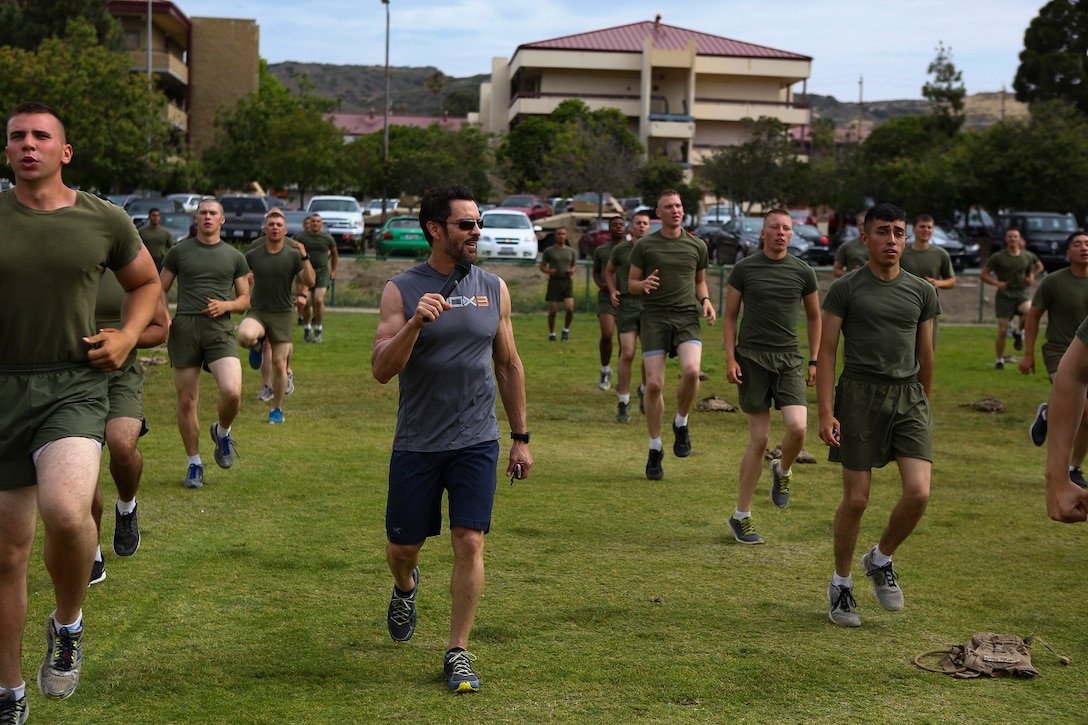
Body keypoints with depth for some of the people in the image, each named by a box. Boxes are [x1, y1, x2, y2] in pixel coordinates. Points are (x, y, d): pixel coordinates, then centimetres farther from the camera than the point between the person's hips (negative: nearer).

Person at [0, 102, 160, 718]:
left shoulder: (105, 221, 3)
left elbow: (146, 282, 19)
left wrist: (128, 335, 2)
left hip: (73, 387, -1)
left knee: (66, 512, -30)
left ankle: (68, 624, 2)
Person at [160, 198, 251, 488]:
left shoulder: (235, 257, 12)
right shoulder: (179, 252, 11)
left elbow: (244, 301, 14)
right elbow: (160, 290, 14)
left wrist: (226, 305, -7)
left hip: (219, 330, 0)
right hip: (183, 329, 1)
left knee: (232, 392, -21)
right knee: (186, 401, 3)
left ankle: (222, 432, 13)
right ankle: (194, 465, 17)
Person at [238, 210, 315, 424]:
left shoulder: (293, 255, -2)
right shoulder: (252, 256, 1)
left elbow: (310, 282, -14)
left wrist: (304, 256, -23)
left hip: (283, 314, 0)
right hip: (258, 312, 0)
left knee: (279, 364, 2)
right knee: (245, 336, -34)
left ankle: (277, 410, 20)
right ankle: (258, 345, 3)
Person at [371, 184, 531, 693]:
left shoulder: (493, 289, 4)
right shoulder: (401, 291, -5)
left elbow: (508, 365, 11)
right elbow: (381, 370, -12)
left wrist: (520, 438, 10)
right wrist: (415, 323, -28)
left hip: (477, 443, 1)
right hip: (416, 445, -1)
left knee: (469, 544, -5)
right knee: (403, 546, 10)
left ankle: (458, 653, 7)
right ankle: (405, 587, 46)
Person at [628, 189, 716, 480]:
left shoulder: (697, 246, 11)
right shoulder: (645, 246, 5)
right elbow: (631, 284, 10)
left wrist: (705, 300, 3)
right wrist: (644, 284, -12)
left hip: (687, 316, 1)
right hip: (654, 317, -1)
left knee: (691, 370, -25)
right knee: (654, 384, -6)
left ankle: (681, 424, 2)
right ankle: (655, 448, 10)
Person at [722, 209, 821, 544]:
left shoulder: (803, 272, 5)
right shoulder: (744, 269, 1)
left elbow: (814, 317, 16)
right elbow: (729, 315, 7)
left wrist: (813, 362, 11)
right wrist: (730, 358, -2)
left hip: (789, 359, 2)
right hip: (752, 357, -2)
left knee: (798, 427, -19)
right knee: (759, 439, -2)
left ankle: (783, 470, 17)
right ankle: (741, 516, 11)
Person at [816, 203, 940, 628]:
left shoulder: (922, 292, 11)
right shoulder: (845, 290, 1)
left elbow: (926, 354, 18)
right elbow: (826, 352, -2)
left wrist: (923, 403, 21)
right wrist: (825, 412, -10)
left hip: (908, 396, 3)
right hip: (860, 395, -3)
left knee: (918, 493, -12)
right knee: (856, 499, 0)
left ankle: (881, 560, 15)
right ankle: (840, 584, 18)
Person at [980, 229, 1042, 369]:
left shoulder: (1028, 256, 6)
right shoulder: (998, 257, -2)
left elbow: (1039, 266, 25)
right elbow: (983, 274, -1)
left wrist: (1032, 276, 4)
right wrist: (996, 283, -16)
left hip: (1021, 294, 2)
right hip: (1004, 296, -1)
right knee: (1002, 331, -4)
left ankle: (1018, 332, -3)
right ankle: (1000, 360, 15)